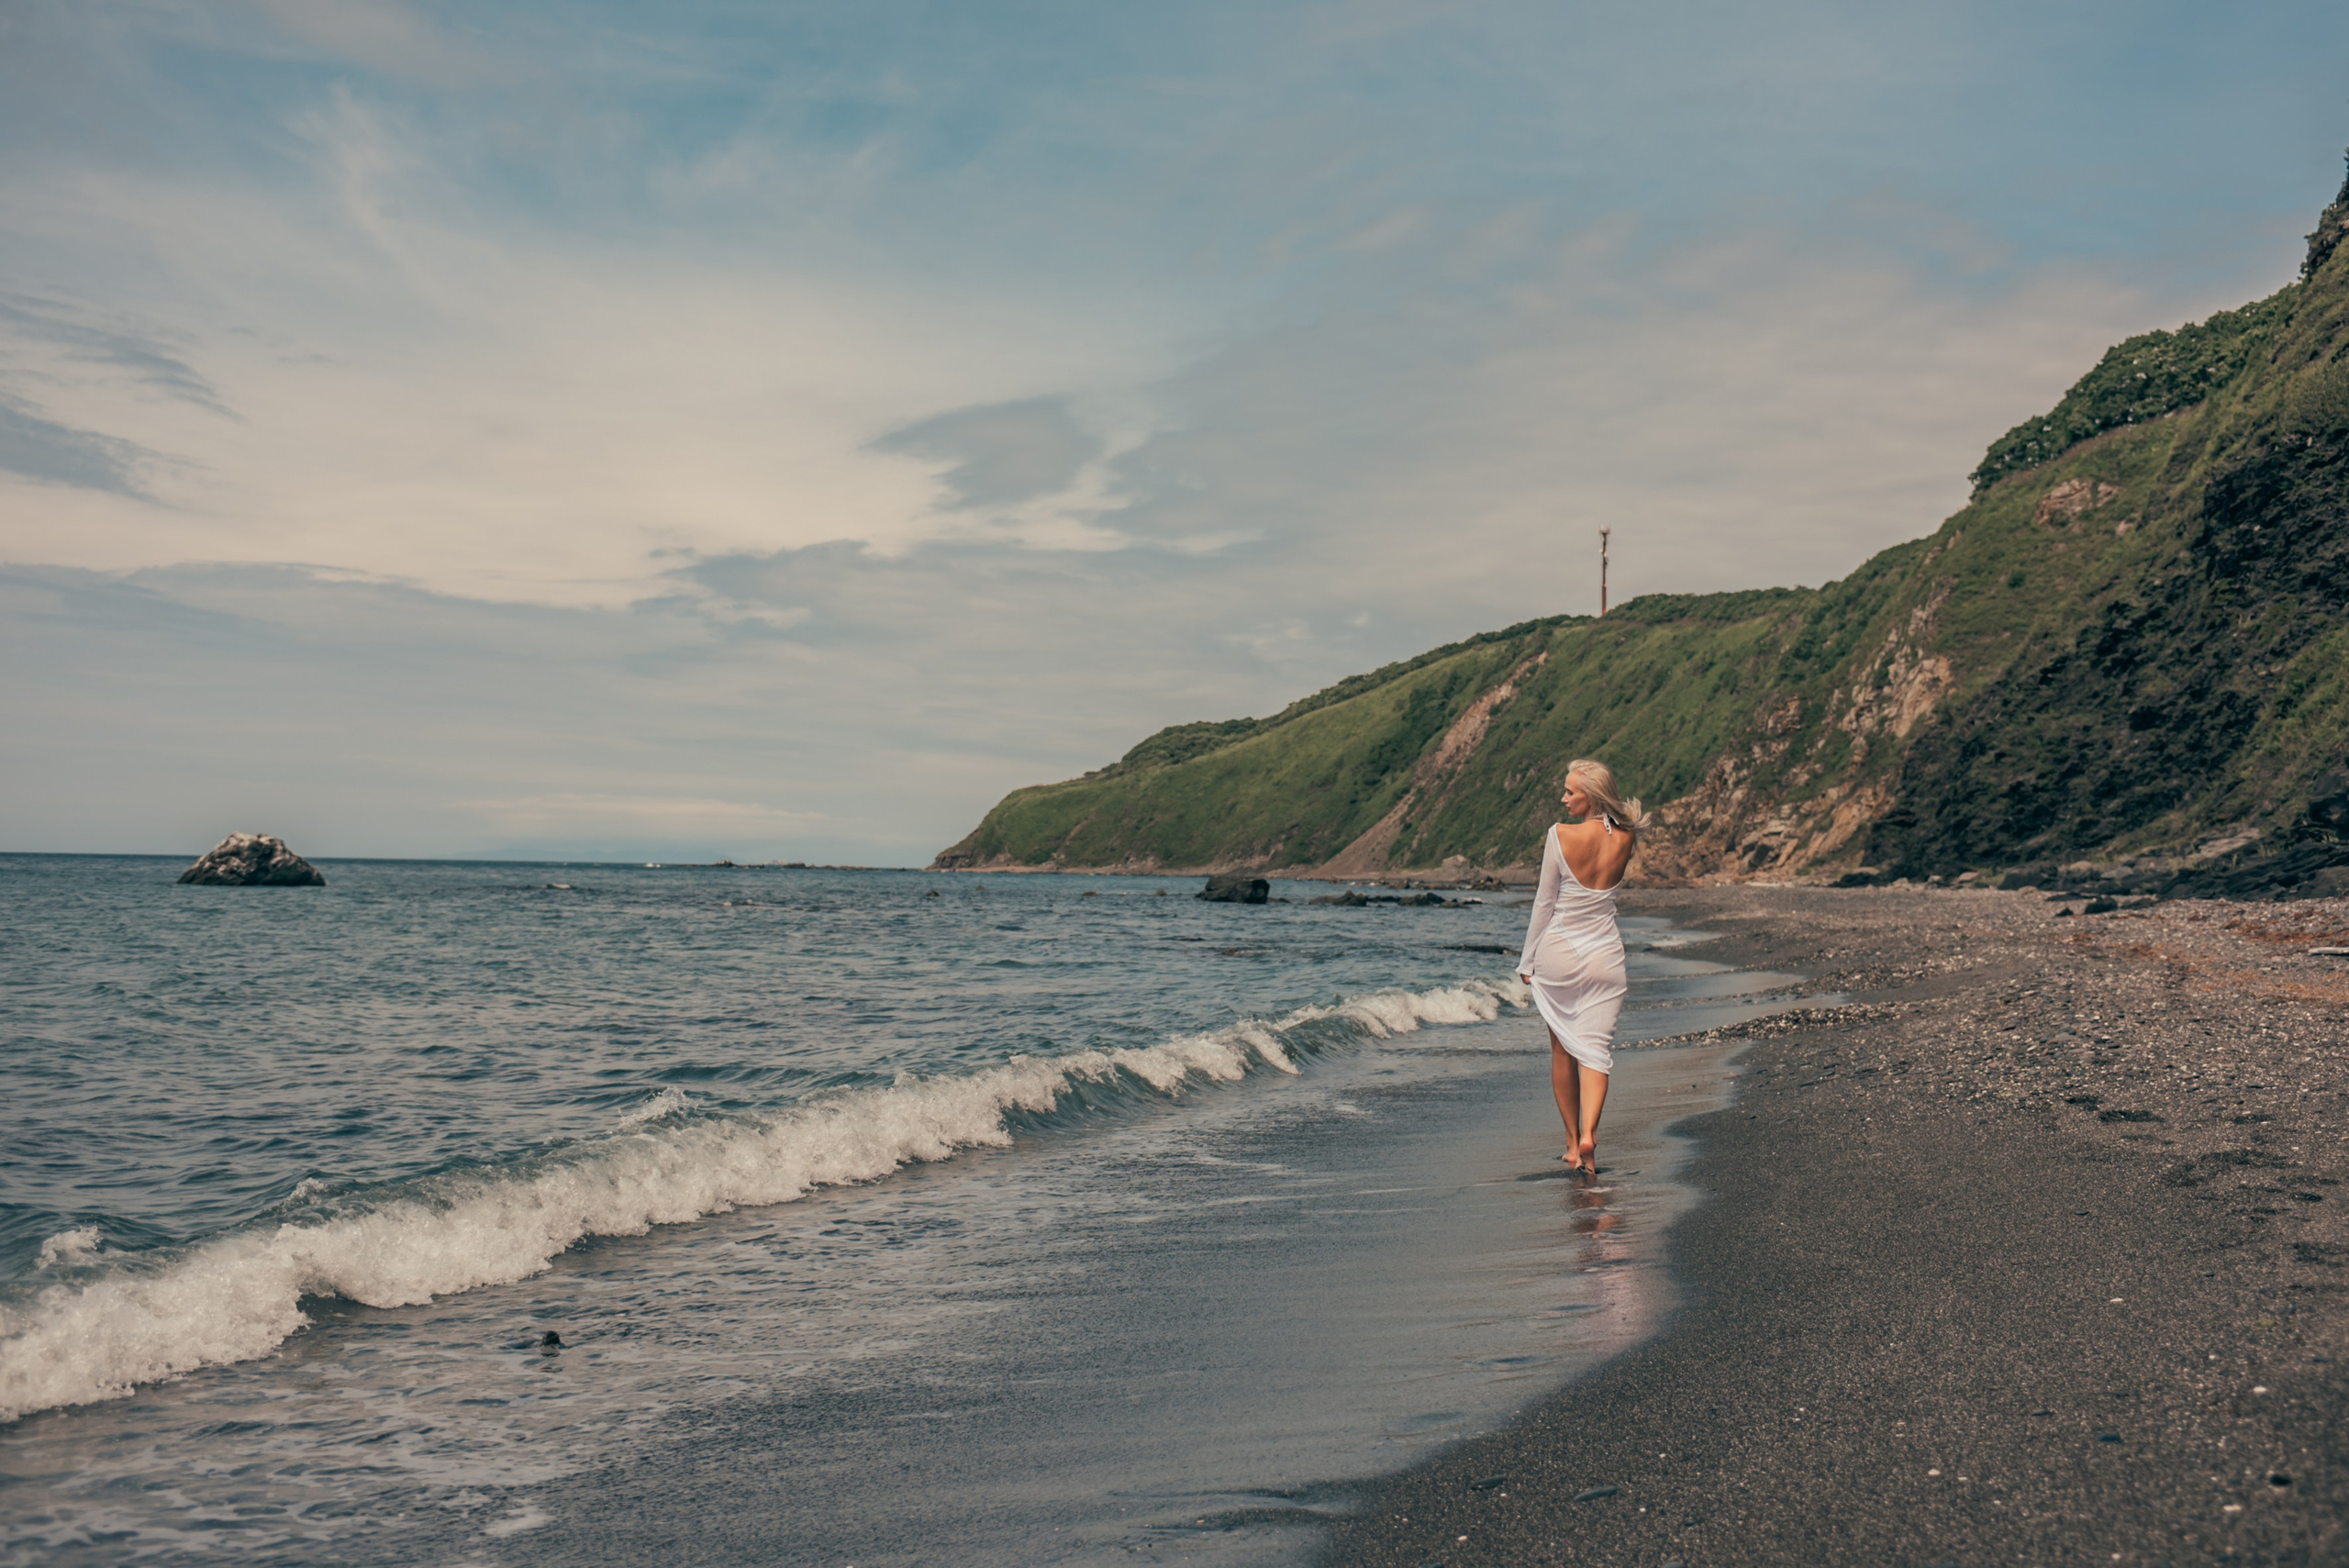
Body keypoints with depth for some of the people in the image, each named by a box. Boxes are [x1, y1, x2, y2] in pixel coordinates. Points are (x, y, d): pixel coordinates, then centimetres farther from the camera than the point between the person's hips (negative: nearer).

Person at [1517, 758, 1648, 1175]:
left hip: (1558, 952, -2)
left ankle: (1572, 1143, 16)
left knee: (1562, 1050, 12)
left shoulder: (1561, 836, -15)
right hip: (1604, 954, 2)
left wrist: (1528, 960, 3)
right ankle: (1588, 1133, -19)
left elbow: (1545, 903, -7)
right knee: (1595, 1048, 1)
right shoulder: (1626, 839, -4)